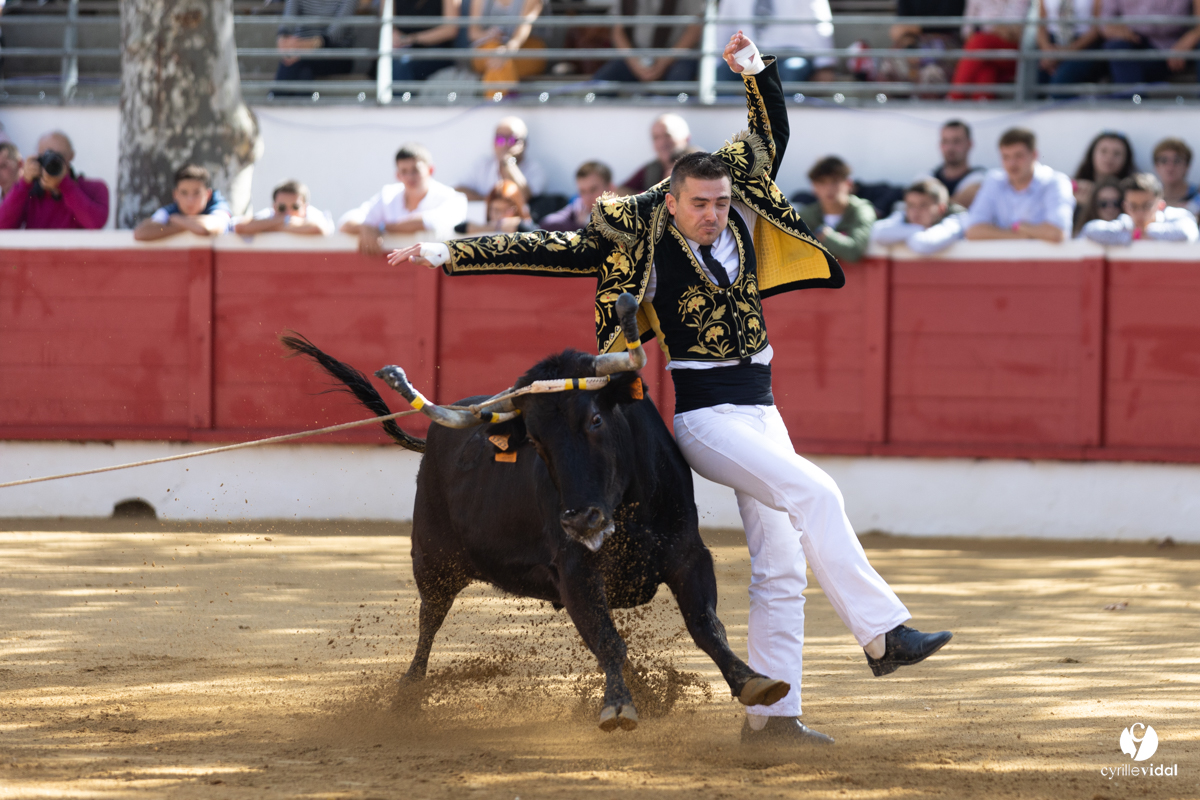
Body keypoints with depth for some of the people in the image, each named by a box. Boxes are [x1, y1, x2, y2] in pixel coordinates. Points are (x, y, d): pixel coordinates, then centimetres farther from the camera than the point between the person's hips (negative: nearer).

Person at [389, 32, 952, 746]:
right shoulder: (643, 244, -8)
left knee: (781, 568, 5)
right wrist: (452, 254, -10)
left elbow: (772, 133, 13)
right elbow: (549, 251, -7)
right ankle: (882, 631, -26)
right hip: (702, 415, -7)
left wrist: (758, 69, -3)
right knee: (815, 493, -25)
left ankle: (772, 715, 11)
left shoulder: (738, 221, 5)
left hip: (760, 411, 7)